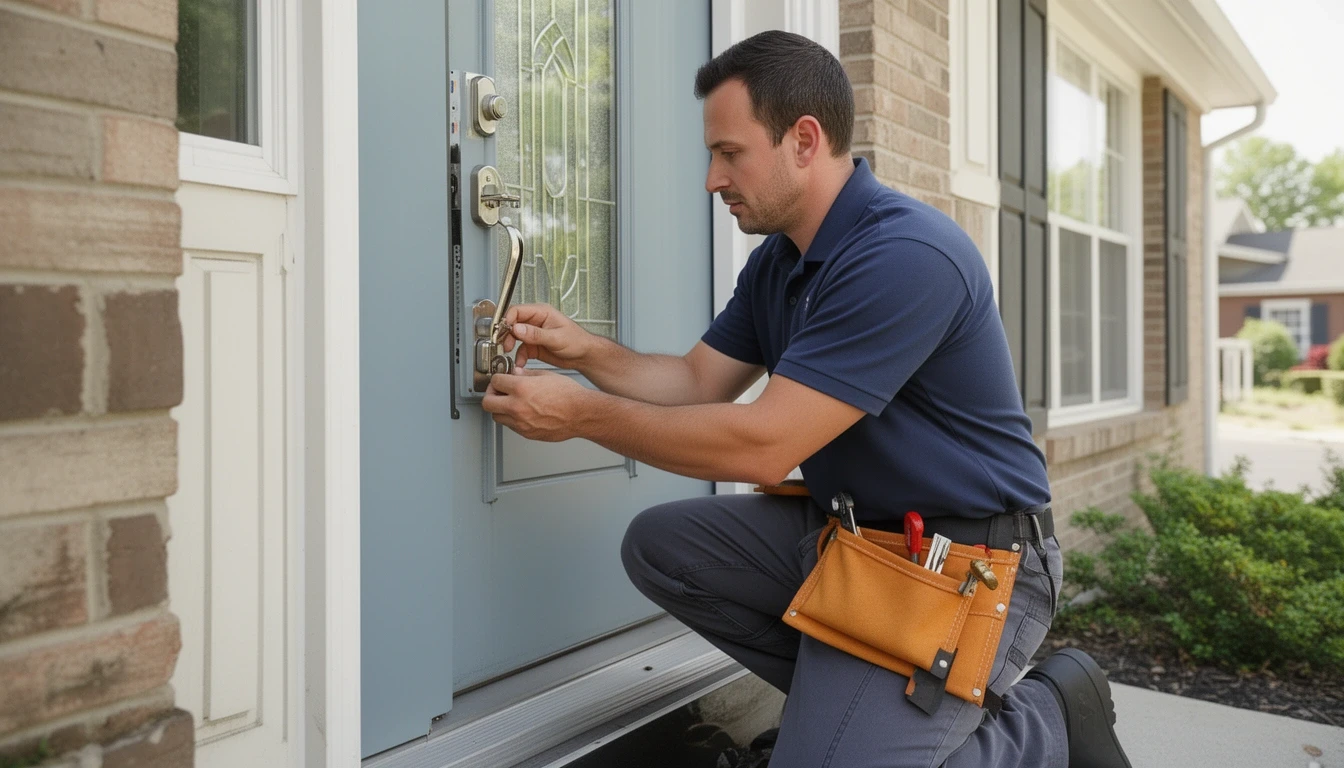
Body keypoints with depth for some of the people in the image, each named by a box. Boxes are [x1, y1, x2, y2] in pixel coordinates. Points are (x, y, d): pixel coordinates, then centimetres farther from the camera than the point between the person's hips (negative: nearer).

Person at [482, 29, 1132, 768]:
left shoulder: (906, 256, -25)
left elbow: (762, 446, -26)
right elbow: (698, 382, 12)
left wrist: (581, 413, -19)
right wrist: (586, 352, -4)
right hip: (845, 525, 9)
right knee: (661, 545, 1)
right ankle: (849, 694, 6)